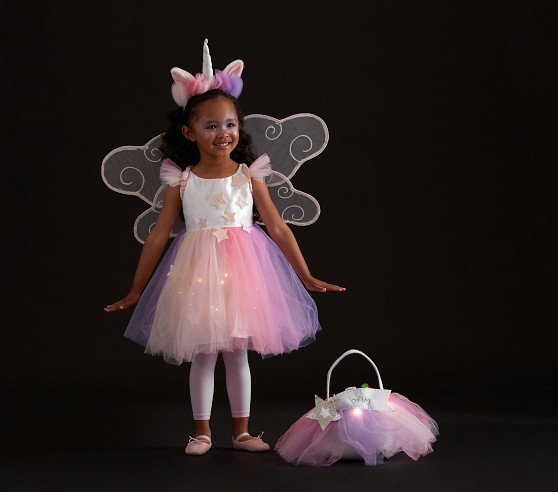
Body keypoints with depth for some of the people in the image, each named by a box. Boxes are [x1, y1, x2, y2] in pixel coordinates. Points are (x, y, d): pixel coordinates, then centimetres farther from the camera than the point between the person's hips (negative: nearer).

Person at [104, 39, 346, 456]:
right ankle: (202, 432, 22)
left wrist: (306, 276, -2)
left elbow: (278, 228, 0)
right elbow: (159, 236, 3)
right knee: (202, 354, 7)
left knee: (238, 353, 9)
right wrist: (136, 291, 5)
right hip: (198, 274, 0)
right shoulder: (181, 181, 0)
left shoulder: (250, 175, -1)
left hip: (242, 270, 0)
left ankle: (241, 431, 23)